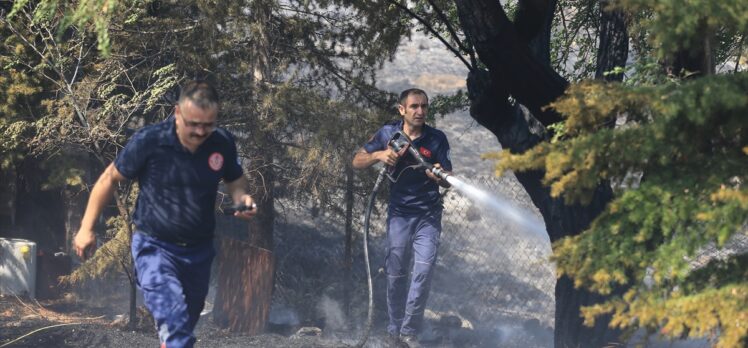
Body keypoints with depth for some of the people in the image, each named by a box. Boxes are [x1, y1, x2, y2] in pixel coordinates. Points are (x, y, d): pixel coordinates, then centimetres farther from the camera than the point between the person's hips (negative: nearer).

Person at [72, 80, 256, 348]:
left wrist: (242, 200, -14)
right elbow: (109, 179, -6)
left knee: (186, 324, 23)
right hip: (155, 247, -5)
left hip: (200, 250, 5)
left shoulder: (223, 144, -10)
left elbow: (235, 181, 10)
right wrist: (87, 228, -5)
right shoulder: (149, 142, -19)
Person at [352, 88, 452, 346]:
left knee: (423, 272, -9)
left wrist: (439, 176, -30)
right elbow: (357, 162, -1)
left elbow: (448, 182, -6)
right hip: (399, 213, 1)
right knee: (396, 273, 6)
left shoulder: (437, 139, -6)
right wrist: (379, 155, -21)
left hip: (428, 215, -1)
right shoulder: (388, 133, -3)